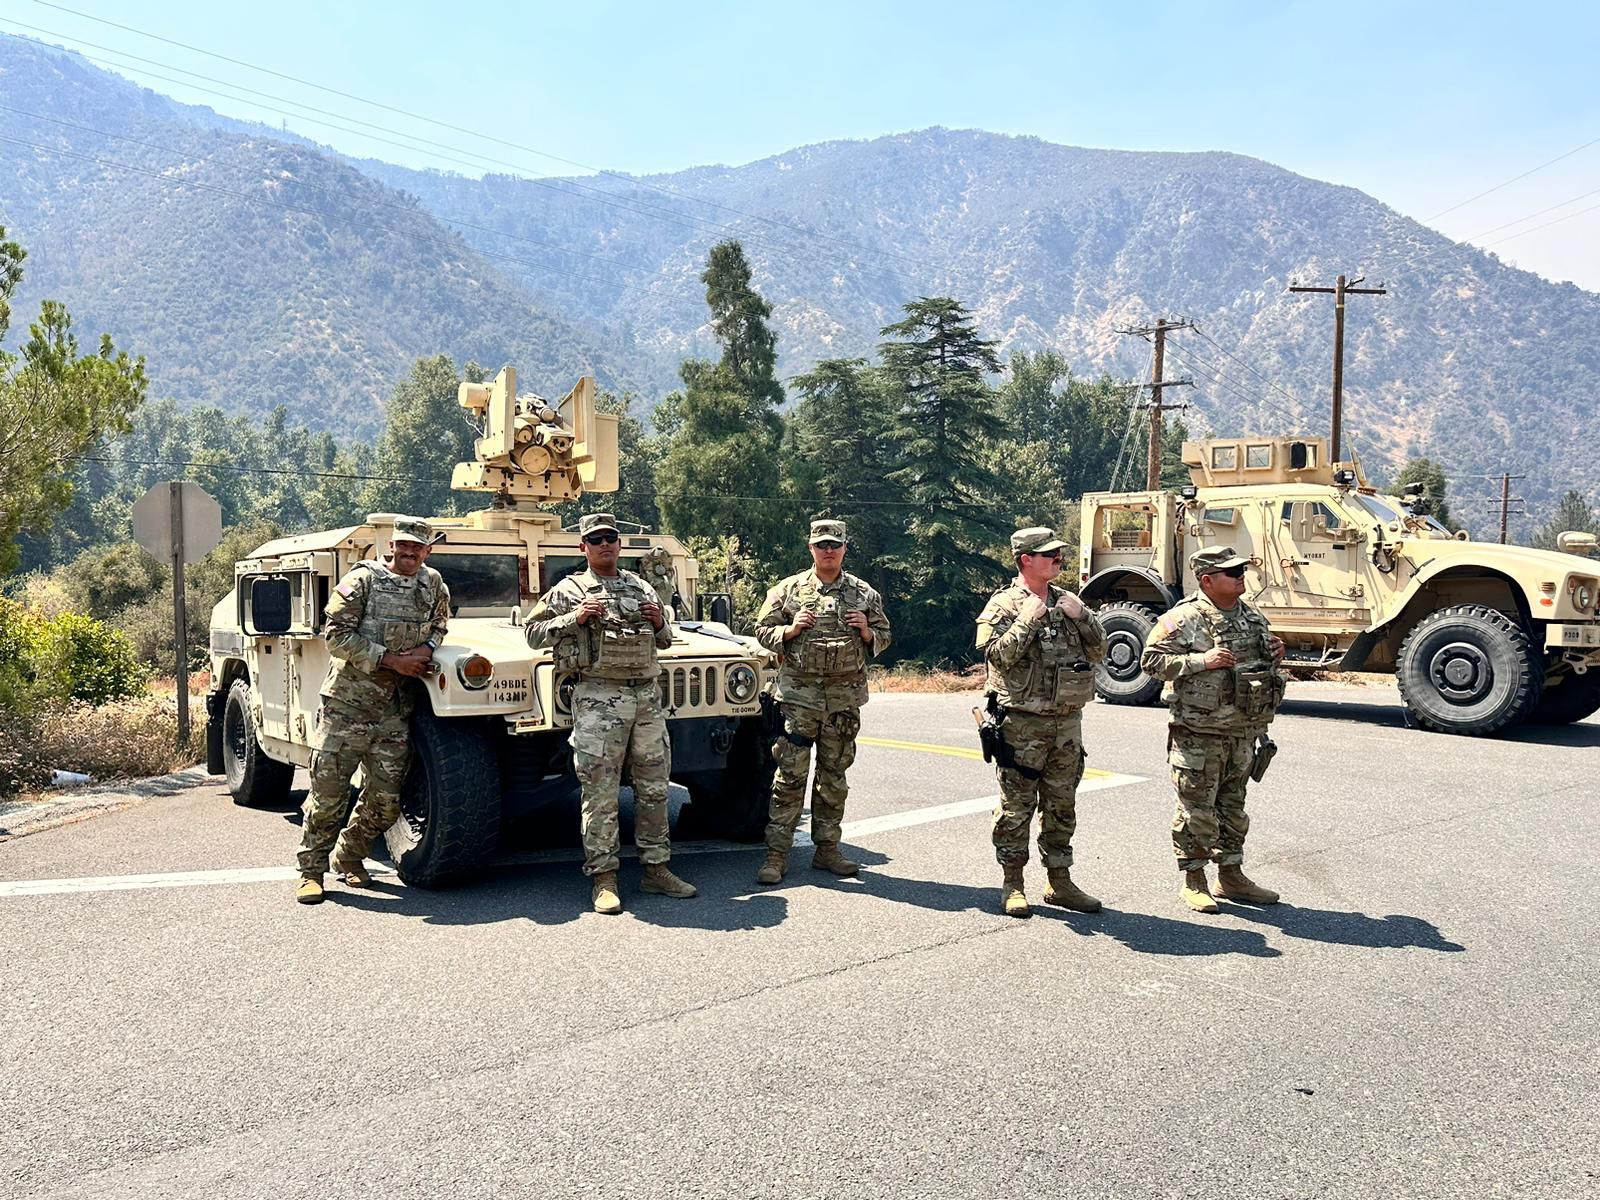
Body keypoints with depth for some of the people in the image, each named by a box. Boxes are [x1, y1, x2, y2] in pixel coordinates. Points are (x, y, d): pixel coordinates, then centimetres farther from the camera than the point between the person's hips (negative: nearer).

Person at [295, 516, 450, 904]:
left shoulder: (433, 585, 8)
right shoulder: (362, 580, -7)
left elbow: (439, 625, 23)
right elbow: (337, 636, -12)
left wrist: (425, 649, 0)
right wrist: (391, 659, -17)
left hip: (394, 708, 4)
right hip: (346, 701, -4)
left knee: (385, 799, 6)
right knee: (329, 791, -3)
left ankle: (349, 857, 28)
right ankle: (311, 869, 11)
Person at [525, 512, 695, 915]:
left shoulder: (642, 588, 16)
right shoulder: (569, 591, 4)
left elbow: (666, 641, 25)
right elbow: (533, 633, -1)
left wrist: (659, 622, 2)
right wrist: (576, 617, -13)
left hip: (647, 696, 5)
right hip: (599, 700, -5)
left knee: (654, 787, 9)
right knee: (601, 792, -3)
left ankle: (656, 869, 19)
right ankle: (604, 877, 5)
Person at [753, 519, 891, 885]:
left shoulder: (864, 593, 9)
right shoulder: (788, 589, 4)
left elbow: (883, 638, 16)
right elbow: (762, 631, 7)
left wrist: (866, 631, -5)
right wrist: (790, 629, -11)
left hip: (845, 696, 2)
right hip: (799, 694, -2)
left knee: (834, 776, 10)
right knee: (790, 775, -4)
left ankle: (827, 849, 21)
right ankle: (777, 853, 1)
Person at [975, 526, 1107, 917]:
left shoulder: (1067, 601, 13)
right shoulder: (1003, 605, -5)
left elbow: (1098, 651, 12)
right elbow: (998, 656, -17)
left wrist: (1081, 616, -3)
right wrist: (1028, 620, -18)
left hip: (1067, 722, 6)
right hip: (1022, 724, -6)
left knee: (1062, 805, 12)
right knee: (1016, 807, 1)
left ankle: (1059, 882, 23)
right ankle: (1012, 884, 12)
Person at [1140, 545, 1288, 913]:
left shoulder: (1254, 617, 11)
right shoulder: (1184, 619, -12)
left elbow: (1262, 664, 25)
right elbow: (1151, 660, -16)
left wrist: (1274, 655, 2)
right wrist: (1201, 660, -22)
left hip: (1243, 733, 7)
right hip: (1198, 735, -7)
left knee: (1233, 807, 16)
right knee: (1197, 809, 1)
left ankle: (1231, 876, 28)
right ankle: (1194, 881, 13)